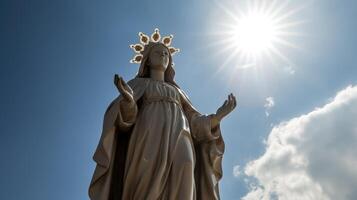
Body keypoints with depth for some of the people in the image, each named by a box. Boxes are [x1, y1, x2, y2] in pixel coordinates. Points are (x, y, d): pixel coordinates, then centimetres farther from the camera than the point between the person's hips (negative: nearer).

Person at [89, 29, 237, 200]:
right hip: (149, 143, -3)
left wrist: (219, 115, 2)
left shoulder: (176, 91, 35)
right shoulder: (138, 84, 24)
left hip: (178, 145, 3)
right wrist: (128, 100, -22)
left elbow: (194, 123, 21)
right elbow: (126, 116, 3)